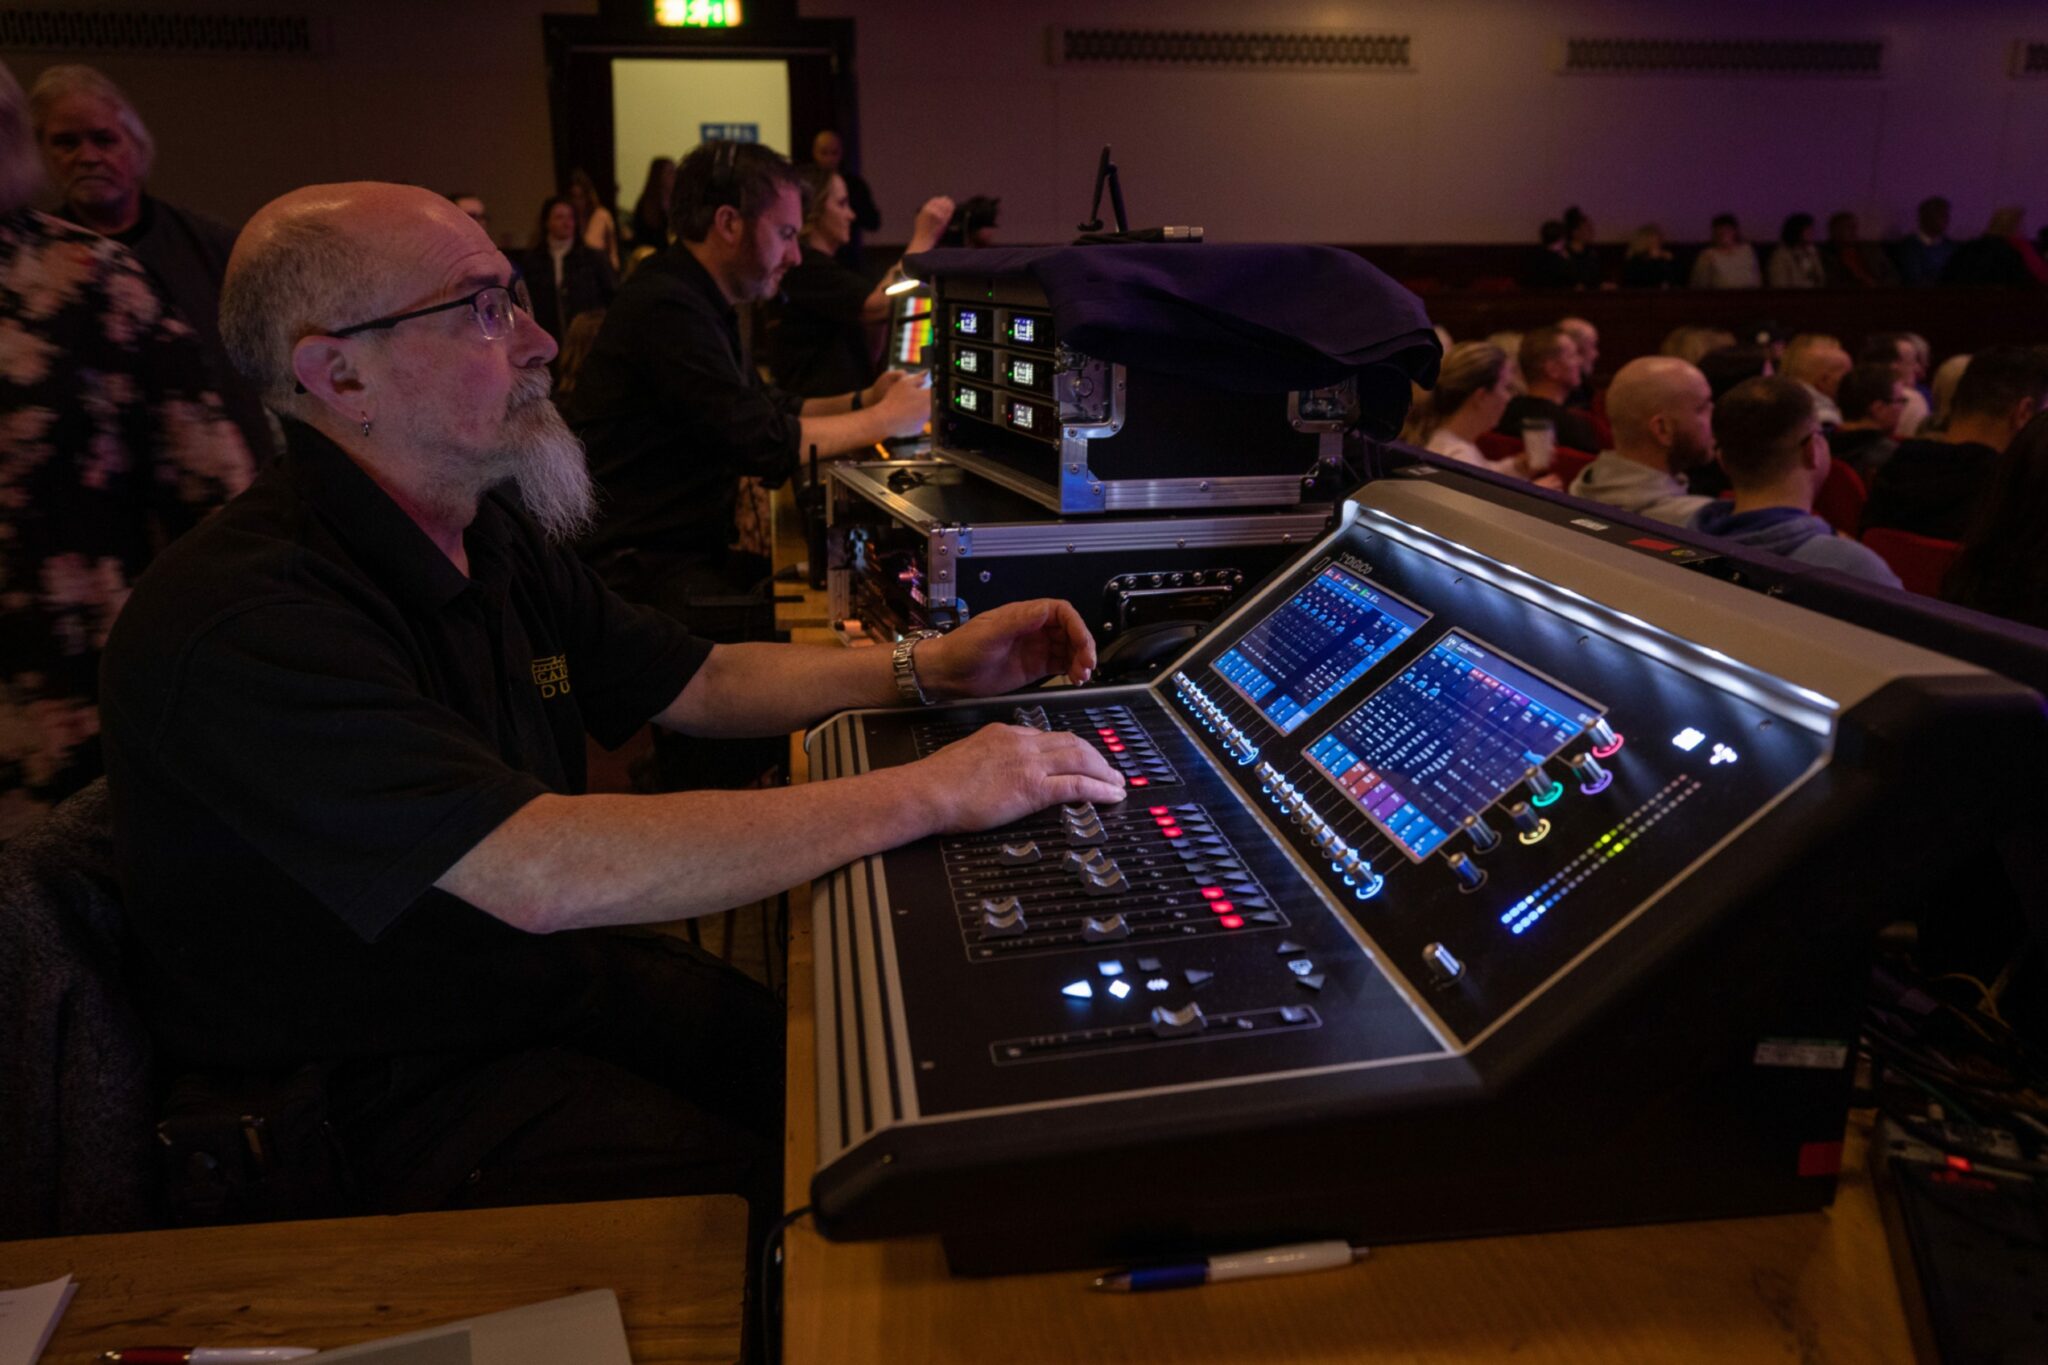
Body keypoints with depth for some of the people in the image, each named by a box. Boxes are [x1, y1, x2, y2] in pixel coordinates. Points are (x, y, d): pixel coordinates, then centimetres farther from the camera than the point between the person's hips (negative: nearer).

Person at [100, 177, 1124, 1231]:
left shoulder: (496, 540, 6)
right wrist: (931, 795, -32)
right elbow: (545, 876, -35)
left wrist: (927, 669, 0)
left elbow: (703, 685, 15)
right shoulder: (246, 620, -25)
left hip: (560, 977, 8)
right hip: (396, 1090, -8)